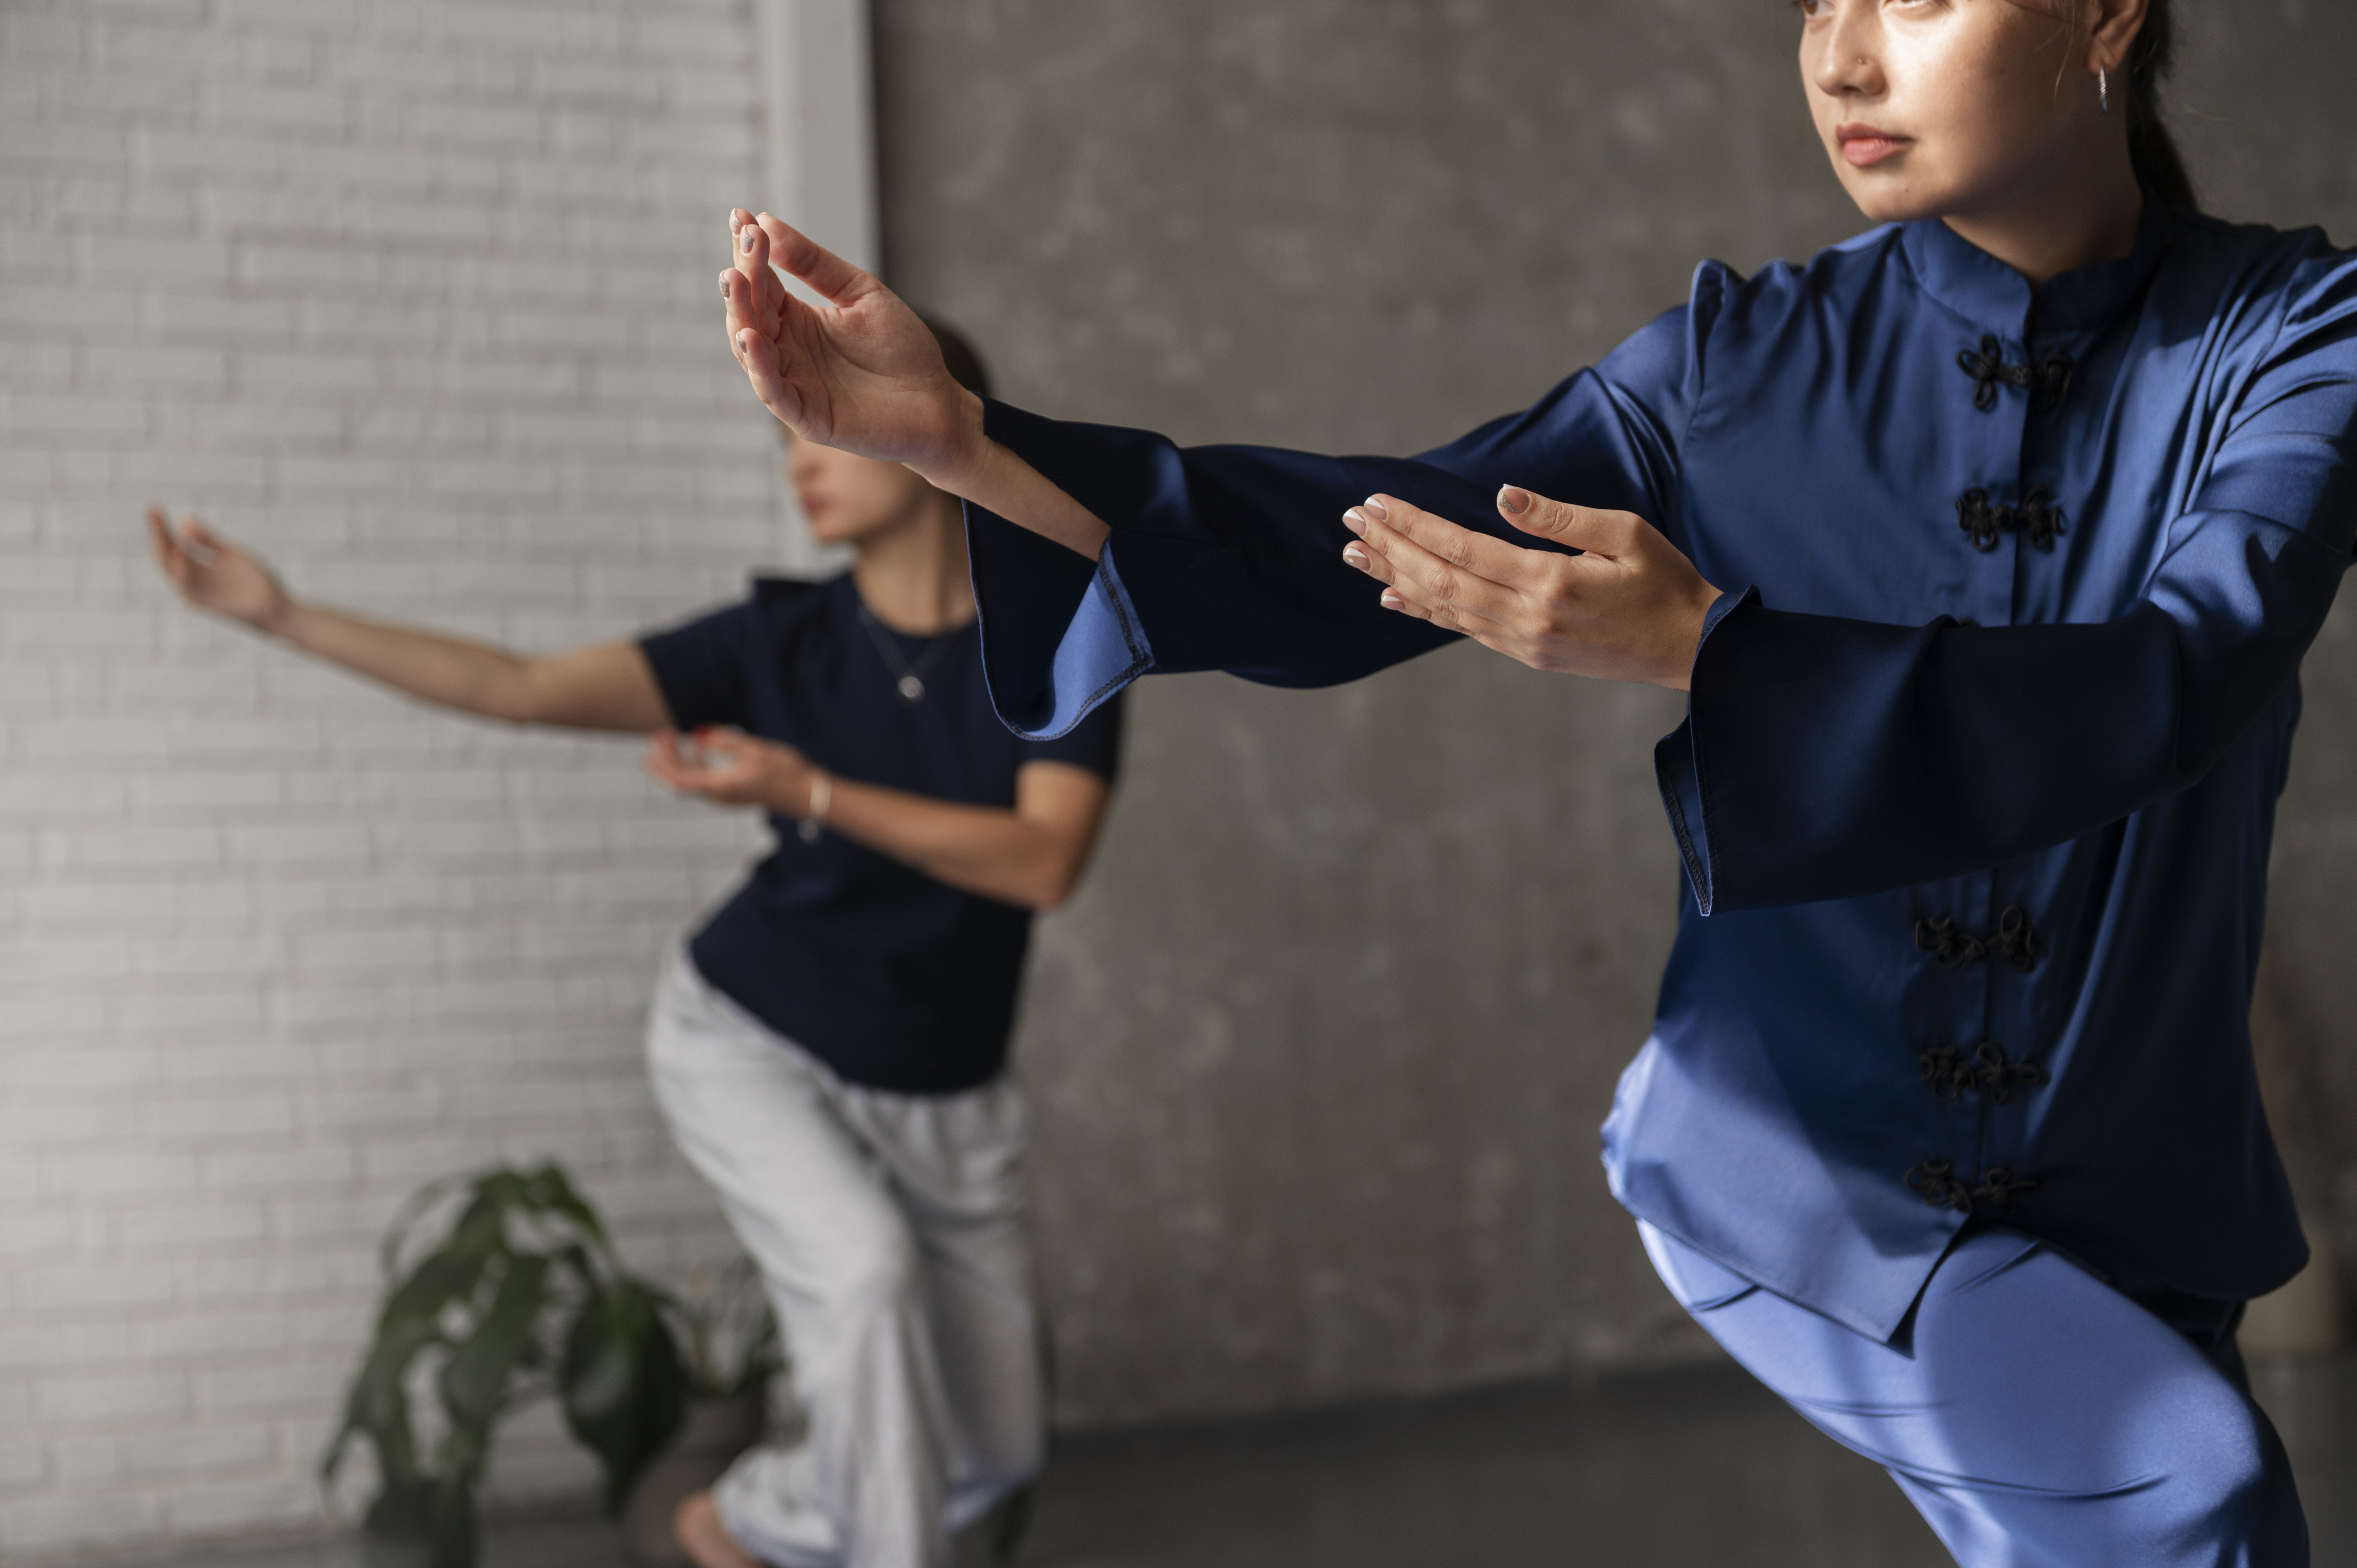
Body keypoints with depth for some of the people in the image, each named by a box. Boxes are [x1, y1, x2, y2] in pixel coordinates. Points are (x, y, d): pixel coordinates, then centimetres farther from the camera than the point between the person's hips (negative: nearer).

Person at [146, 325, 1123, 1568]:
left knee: (990, 1451, 7)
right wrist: (284, 616, -23)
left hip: (941, 1095, 2)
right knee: (866, 1269, -32)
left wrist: (809, 793, -34)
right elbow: (524, 689, -16)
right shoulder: (782, 640, -11)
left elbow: (1045, 864, -28)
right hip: (749, 1040, -2)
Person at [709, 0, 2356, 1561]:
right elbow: (1373, 559, -12)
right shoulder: (1743, 357, -6)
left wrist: (1695, 647, -38)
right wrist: (953, 432, -24)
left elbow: (2184, 680, -27)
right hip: (1787, 1151, -1)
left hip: (2126, 1208, 2)